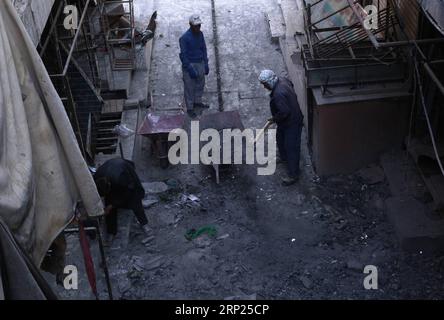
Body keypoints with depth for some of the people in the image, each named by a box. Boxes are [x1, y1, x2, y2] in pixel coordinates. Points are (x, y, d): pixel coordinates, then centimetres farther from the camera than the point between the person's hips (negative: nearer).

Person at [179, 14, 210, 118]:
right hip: (189, 64, -7)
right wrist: (190, 69, -20)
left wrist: (206, 64, 5)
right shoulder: (184, 38, -20)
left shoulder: (200, 34, 0)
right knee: (189, 87, 5)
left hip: (200, 63, 7)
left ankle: (197, 102, 39)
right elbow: (184, 55, -18)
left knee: (200, 84, 19)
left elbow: (204, 49, 8)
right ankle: (190, 108, 17)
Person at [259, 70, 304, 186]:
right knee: (280, 138, 30)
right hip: (287, 120, 10)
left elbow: (284, 112, -35)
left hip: (292, 123, -10)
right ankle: (284, 157, 57)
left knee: (292, 148, 2)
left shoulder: (278, 94, -35)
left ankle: (293, 175, 15)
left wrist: (275, 119, -15)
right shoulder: (283, 80, -6)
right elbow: (291, 84, 16)